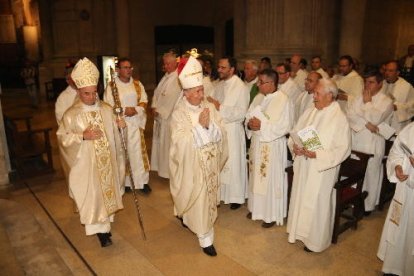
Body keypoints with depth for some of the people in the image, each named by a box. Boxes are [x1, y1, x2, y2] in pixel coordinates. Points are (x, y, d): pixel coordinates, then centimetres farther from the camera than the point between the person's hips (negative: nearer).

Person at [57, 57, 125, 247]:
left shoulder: (107, 109, 1)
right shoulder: (71, 114, -9)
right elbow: (62, 137, -7)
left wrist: (119, 125, -9)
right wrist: (82, 136, -21)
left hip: (107, 161, 4)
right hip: (86, 163, -4)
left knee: (108, 190, 15)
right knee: (93, 195, 1)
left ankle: (106, 222, 36)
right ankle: (100, 229, 17)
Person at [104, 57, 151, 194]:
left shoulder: (137, 84, 8)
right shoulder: (111, 86, -3)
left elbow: (144, 101, 5)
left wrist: (136, 110, -13)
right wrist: (124, 110, -17)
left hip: (135, 123, 3)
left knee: (138, 151, 2)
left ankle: (142, 181, 11)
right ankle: (124, 182, 17)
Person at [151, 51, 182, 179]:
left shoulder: (178, 79, -15)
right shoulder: (165, 77, 14)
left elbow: (173, 99, -20)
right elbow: (157, 92, 14)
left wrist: (160, 111, -14)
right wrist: (154, 107, -1)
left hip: (170, 117, -9)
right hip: (160, 116, 9)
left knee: (168, 143, -2)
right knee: (159, 142, 14)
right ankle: (162, 167, 27)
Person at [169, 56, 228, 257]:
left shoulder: (209, 108, 0)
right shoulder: (179, 114, -13)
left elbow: (220, 134, -3)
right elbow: (181, 142, -21)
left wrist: (210, 125, -22)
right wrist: (199, 125, -26)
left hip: (210, 163, 5)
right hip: (191, 165, -4)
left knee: (207, 197, 17)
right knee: (196, 198, 4)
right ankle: (205, 238, 21)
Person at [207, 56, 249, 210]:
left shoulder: (240, 87, -12)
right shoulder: (219, 85, 9)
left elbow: (242, 113, -18)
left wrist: (220, 108, -22)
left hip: (232, 131, -6)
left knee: (233, 164, 4)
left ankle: (236, 197, 21)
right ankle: (221, 192, 31)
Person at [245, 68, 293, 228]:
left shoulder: (283, 100, -14)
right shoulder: (258, 98, 8)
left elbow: (285, 126, -19)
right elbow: (248, 118, 12)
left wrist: (262, 125, -22)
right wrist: (249, 124, -11)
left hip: (273, 147, -7)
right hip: (257, 144, 7)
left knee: (271, 179, 3)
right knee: (257, 176, 16)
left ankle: (272, 214, 19)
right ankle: (256, 208, 33)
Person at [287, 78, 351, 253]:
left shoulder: (339, 119, -15)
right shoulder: (309, 113, 4)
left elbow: (343, 149, -16)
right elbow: (294, 133, 10)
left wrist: (317, 154, -24)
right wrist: (294, 146, -11)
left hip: (321, 171, -6)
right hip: (303, 167, 6)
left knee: (317, 204, 7)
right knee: (300, 198, 18)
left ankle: (315, 240, 28)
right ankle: (300, 231, 41)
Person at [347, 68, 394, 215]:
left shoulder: (386, 101, -5)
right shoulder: (360, 98, 9)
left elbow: (375, 118, -20)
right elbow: (350, 115, -5)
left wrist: (367, 102, -8)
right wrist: (367, 124, -16)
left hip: (372, 146, -4)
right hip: (355, 142, 4)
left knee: (370, 175, 6)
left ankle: (367, 205, 21)